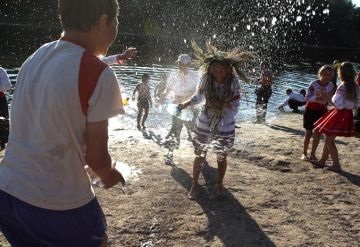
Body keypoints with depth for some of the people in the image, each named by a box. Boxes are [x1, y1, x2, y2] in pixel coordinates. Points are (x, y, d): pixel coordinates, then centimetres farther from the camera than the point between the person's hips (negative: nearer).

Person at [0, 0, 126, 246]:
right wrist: (108, 175, 10)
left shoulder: (35, 58, 4)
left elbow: (46, 130, 10)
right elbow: (95, 155, -10)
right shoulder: (99, 75, -16)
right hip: (57, 201, -6)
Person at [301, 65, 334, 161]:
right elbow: (307, 97, -19)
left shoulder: (331, 85, -3)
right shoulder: (314, 84, -15)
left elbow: (330, 100, -3)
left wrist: (326, 97, -24)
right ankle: (304, 153, 15)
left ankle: (313, 154, 17)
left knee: (318, 133, 4)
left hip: (322, 111, 3)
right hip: (311, 110, -3)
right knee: (308, 133, 0)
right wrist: (317, 98, -33)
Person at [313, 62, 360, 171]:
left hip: (339, 115, -8)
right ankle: (322, 161, 29)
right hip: (348, 116, 8)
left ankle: (336, 165, 6)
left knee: (329, 139, 4)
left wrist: (332, 98, -7)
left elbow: (339, 105, -23)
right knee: (329, 138, 19)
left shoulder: (342, 87, -20)